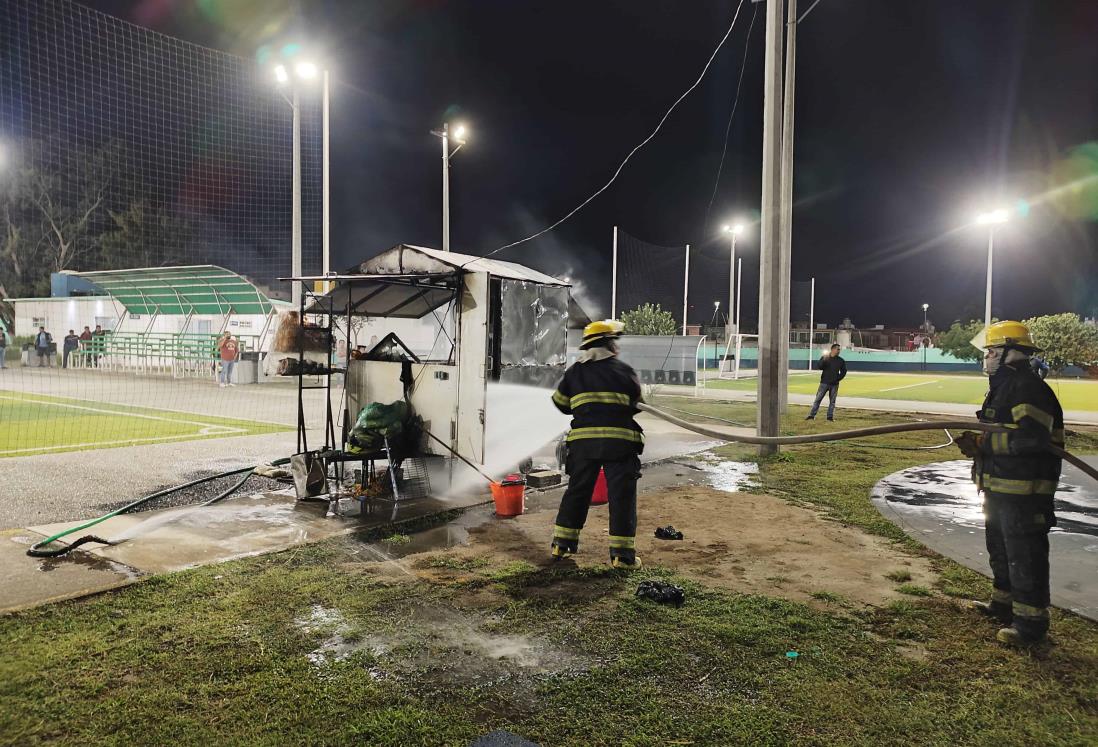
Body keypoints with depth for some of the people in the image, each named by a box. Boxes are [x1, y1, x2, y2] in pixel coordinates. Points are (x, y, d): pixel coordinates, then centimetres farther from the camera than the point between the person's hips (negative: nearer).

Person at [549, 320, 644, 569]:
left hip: (583, 441, 4)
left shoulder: (574, 372, 9)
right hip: (619, 441, -3)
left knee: (577, 491, 15)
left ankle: (562, 544, 21)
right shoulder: (623, 371, 1)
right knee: (622, 495, 3)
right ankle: (621, 553, 4)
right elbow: (637, 405, 9)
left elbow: (561, 403, 17)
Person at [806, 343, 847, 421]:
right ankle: (812, 415, -2)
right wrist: (824, 360, -29)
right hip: (824, 383, -2)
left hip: (834, 384, 2)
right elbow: (818, 366, -13)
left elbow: (843, 371, 13)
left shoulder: (841, 361, 5)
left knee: (832, 401, 6)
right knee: (818, 399, -3)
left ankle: (830, 416, 13)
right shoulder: (824, 357, -1)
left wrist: (838, 379, 0)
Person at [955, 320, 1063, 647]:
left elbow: (1030, 437, -29)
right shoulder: (1004, 385, 15)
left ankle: (1031, 621, 9)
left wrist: (982, 442, -22)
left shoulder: (1029, 388, -19)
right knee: (999, 547, 22)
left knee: (1025, 554, -2)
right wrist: (978, 441, 5)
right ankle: (1004, 603, 38)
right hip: (999, 486, 11)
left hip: (1023, 491, -11)